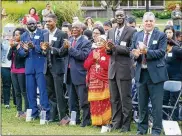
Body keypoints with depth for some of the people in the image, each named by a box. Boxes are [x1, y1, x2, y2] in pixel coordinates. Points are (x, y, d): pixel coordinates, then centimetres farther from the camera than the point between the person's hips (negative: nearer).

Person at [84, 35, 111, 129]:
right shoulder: (93, 52, 15)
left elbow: (108, 66, -13)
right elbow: (86, 65, 9)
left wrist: (98, 58, -13)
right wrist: (93, 58, -5)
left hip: (104, 81, -4)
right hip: (93, 81, 5)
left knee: (104, 102, -10)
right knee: (94, 102, 2)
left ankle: (105, 121, -6)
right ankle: (96, 121, 7)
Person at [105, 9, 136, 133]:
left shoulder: (131, 31, -5)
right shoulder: (111, 32, 14)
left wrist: (116, 47, -19)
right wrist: (109, 49, -5)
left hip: (124, 69, -6)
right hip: (112, 68, 6)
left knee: (125, 99, -3)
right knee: (114, 99, 11)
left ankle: (126, 125, 3)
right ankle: (116, 123, 18)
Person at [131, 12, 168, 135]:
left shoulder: (161, 36, -3)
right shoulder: (137, 35, 10)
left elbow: (161, 52, -14)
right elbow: (132, 51, 7)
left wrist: (146, 51, -24)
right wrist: (136, 54, -16)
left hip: (156, 73, -4)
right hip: (141, 73, 4)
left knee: (156, 104, -2)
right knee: (142, 103, 13)